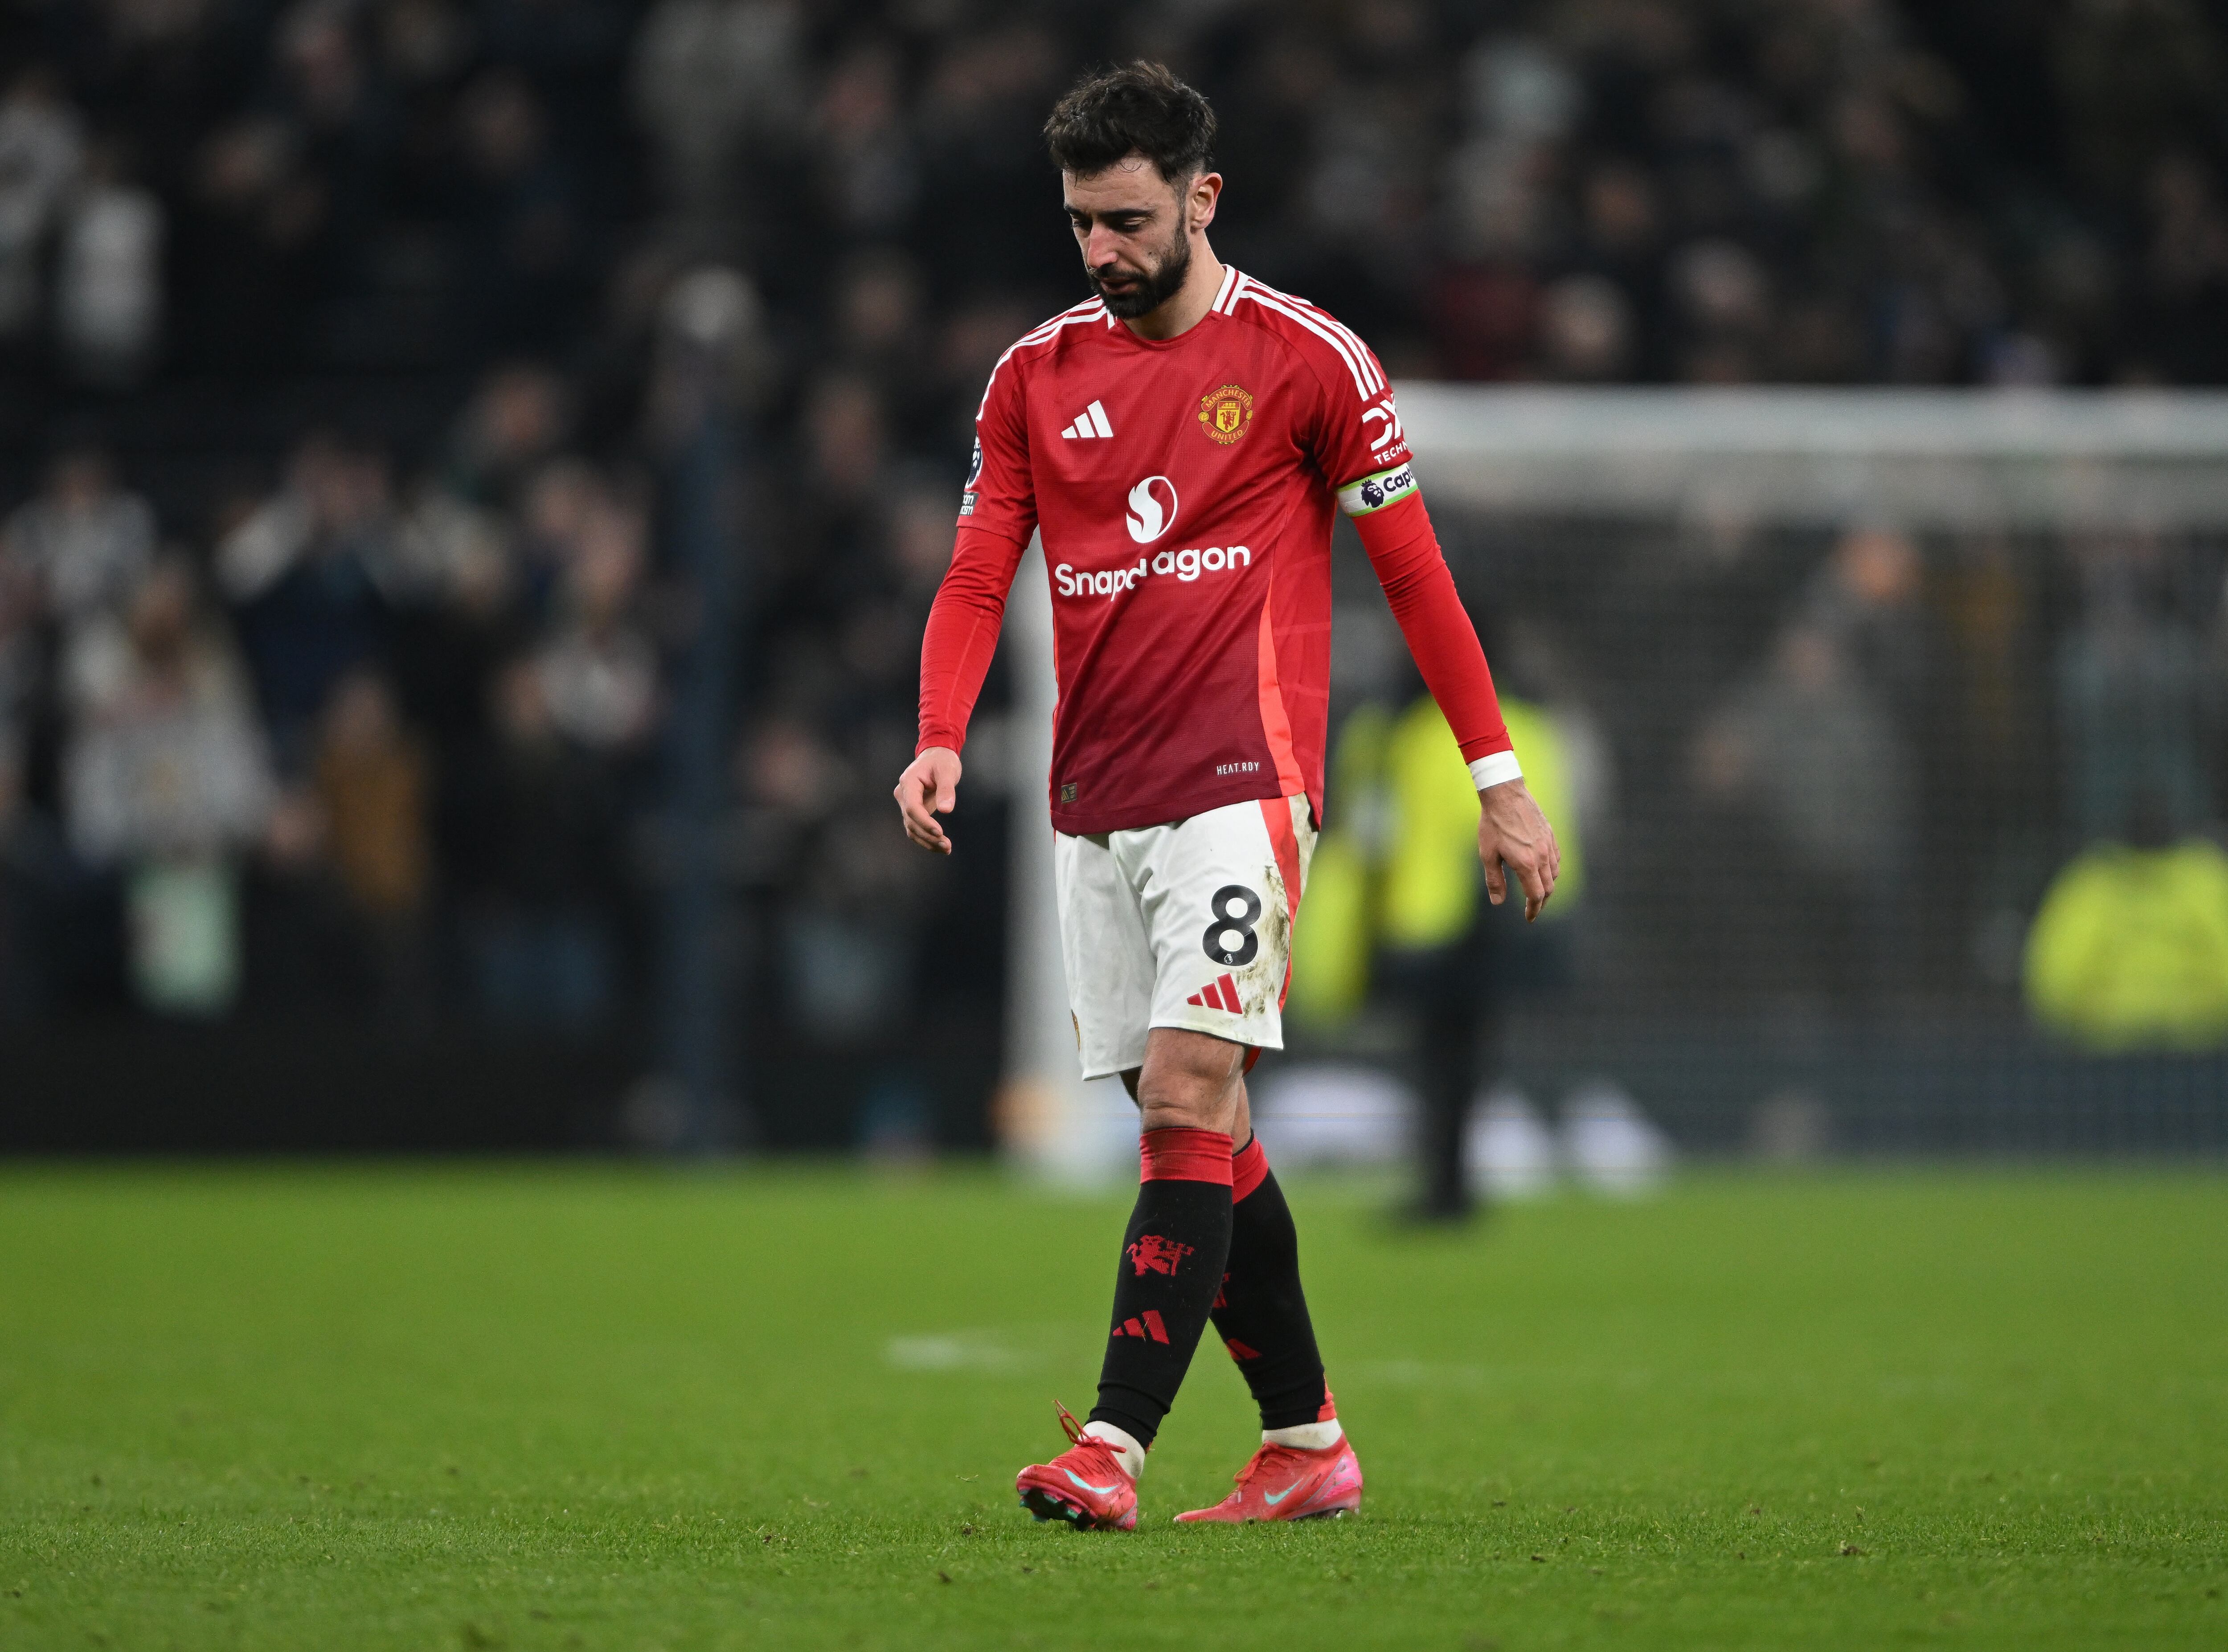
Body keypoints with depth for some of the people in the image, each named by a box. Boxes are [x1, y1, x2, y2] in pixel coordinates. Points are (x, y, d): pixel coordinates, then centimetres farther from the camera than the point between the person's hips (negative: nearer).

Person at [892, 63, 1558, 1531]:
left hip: (1240, 782, -5)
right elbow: (978, 577, 7)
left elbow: (1413, 569, 3)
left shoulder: (1309, 359, -1)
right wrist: (942, 741, -11)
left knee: (1187, 1095, -16)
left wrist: (1499, 775, 2)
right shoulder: (1037, 374, 10)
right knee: (1193, 1125, 7)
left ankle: (1114, 1446, -23)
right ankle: (1307, 1441, 17)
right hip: (1097, 795, 5)